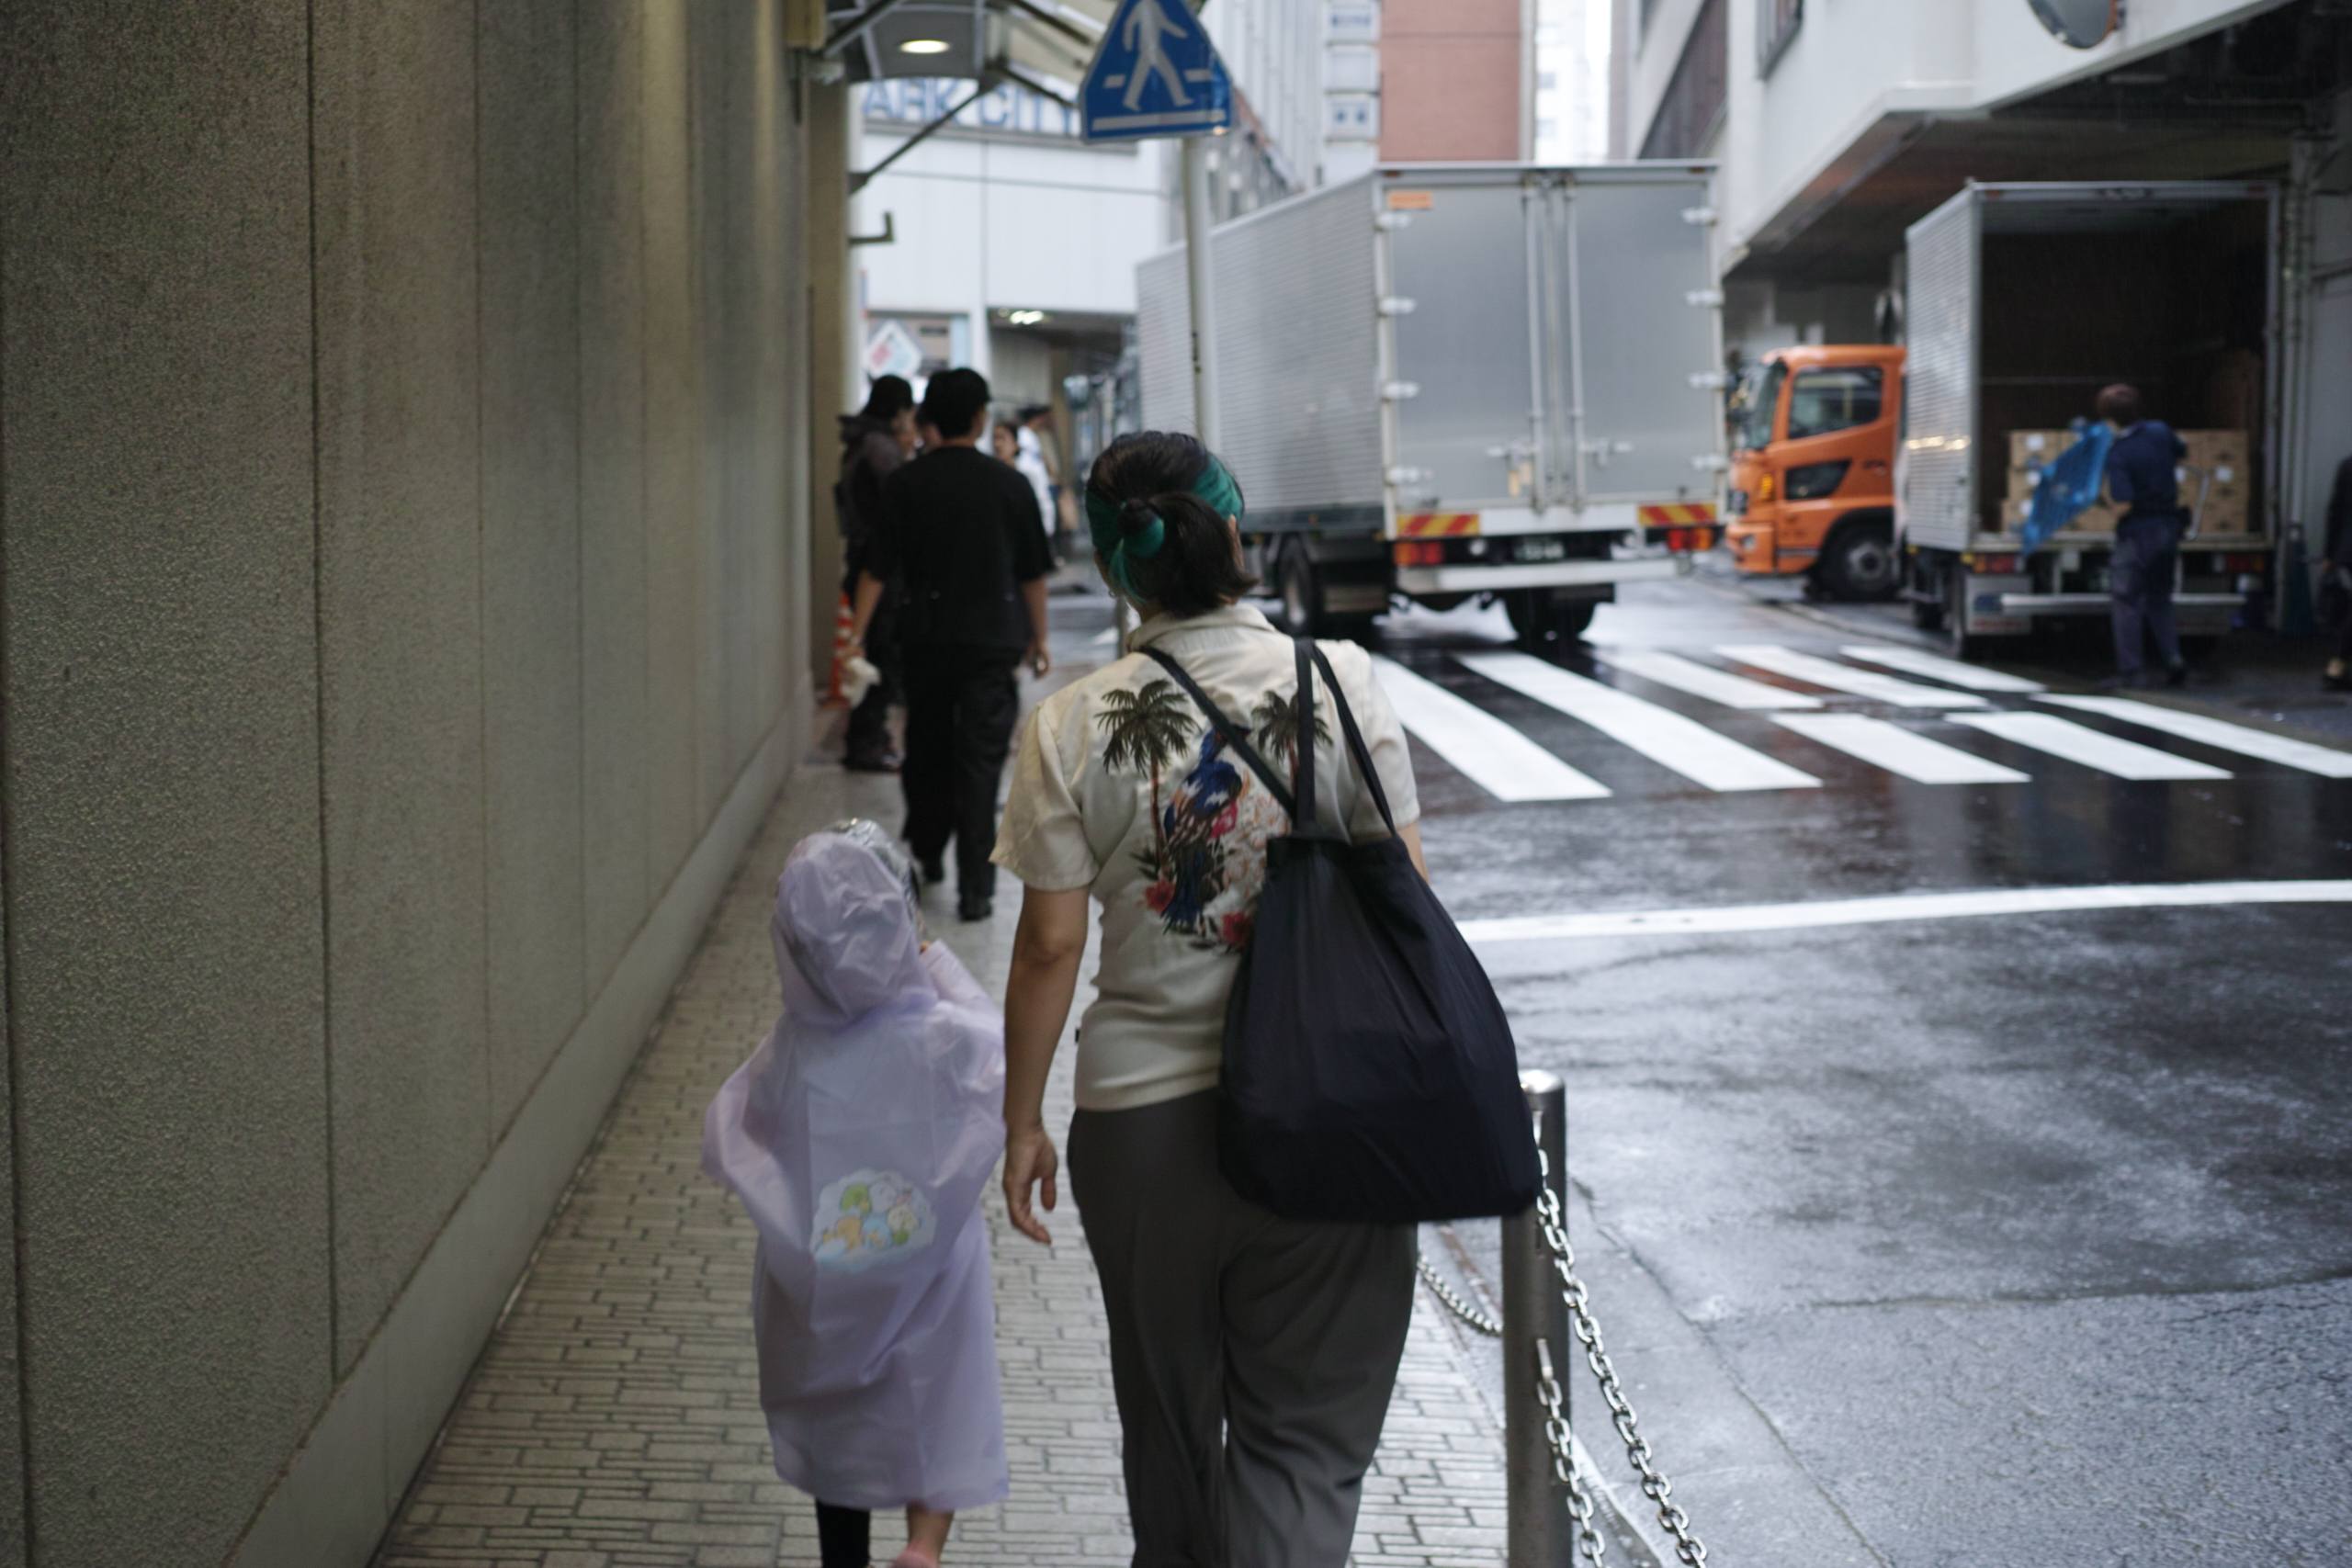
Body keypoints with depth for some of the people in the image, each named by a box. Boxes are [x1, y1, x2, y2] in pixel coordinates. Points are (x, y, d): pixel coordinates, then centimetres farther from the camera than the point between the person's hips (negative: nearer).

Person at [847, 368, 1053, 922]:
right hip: (992, 640, -1)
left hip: (924, 637, 1)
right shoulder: (1009, 483, -2)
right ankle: (974, 887, -5)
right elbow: (1034, 572, 4)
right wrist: (1038, 638, 14)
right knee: (979, 761, -1)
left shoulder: (905, 484, -2)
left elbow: (878, 567, -5)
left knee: (926, 751, 19)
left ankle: (926, 855, 34)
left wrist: (857, 632, -1)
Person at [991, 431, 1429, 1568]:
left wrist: (1023, 1120, 6)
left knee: (1170, 1422, 21)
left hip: (1144, 1122, 1)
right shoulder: (1340, 683, -7)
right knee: (1308, 1429, 7)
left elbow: (1050, 944, -5)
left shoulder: (1071, 729, -8)